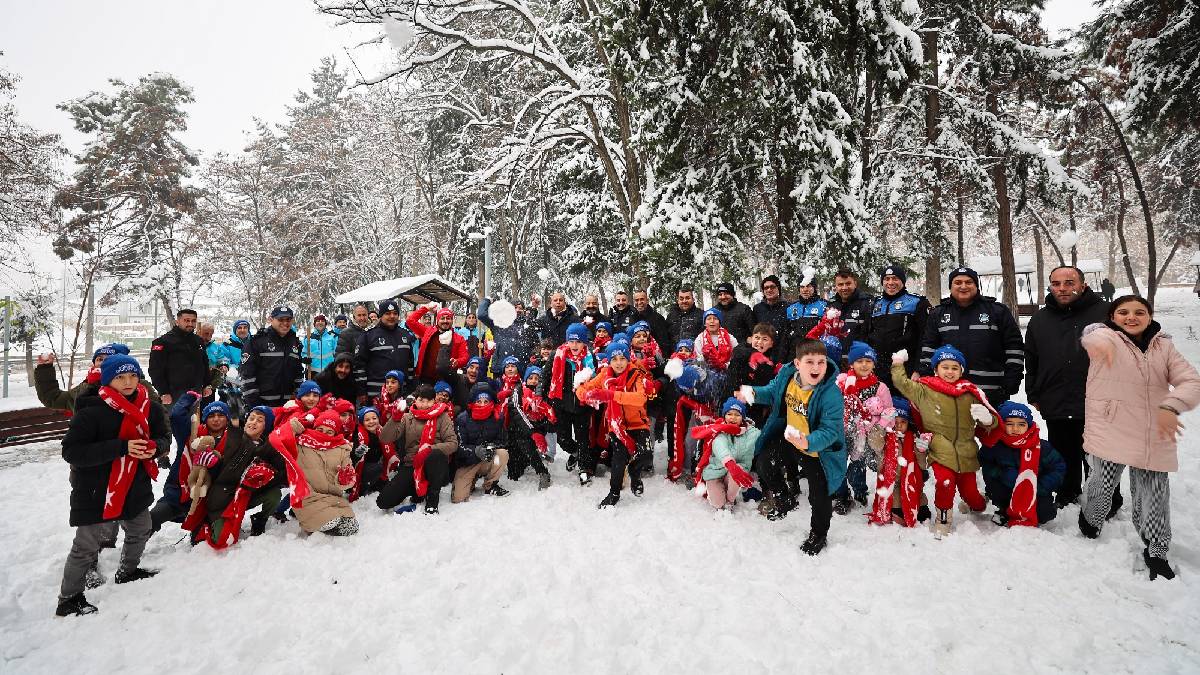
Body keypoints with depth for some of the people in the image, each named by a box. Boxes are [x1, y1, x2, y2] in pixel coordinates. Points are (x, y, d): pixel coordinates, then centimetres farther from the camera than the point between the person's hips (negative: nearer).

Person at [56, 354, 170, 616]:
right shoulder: (91, 412, -19)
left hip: (137, 487, 6)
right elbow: (71, 451, -23)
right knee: (87, 545, 3)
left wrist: (155, 447, -15)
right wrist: (121, 447, -31)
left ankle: (128, 571, 48)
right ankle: (69, 599, 22)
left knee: (140, 532, 23)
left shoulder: (150, 408, -1)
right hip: (96, 491, -6)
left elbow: (164, 437, 9)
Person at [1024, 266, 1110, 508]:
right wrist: (1033, 396, 12)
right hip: (1055, 406, 3)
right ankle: (1067, 497, 33)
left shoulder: (1105, 313, -2)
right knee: (1064, 459, 16)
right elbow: (1031, 362, 15)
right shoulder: (1039, 319, 9)